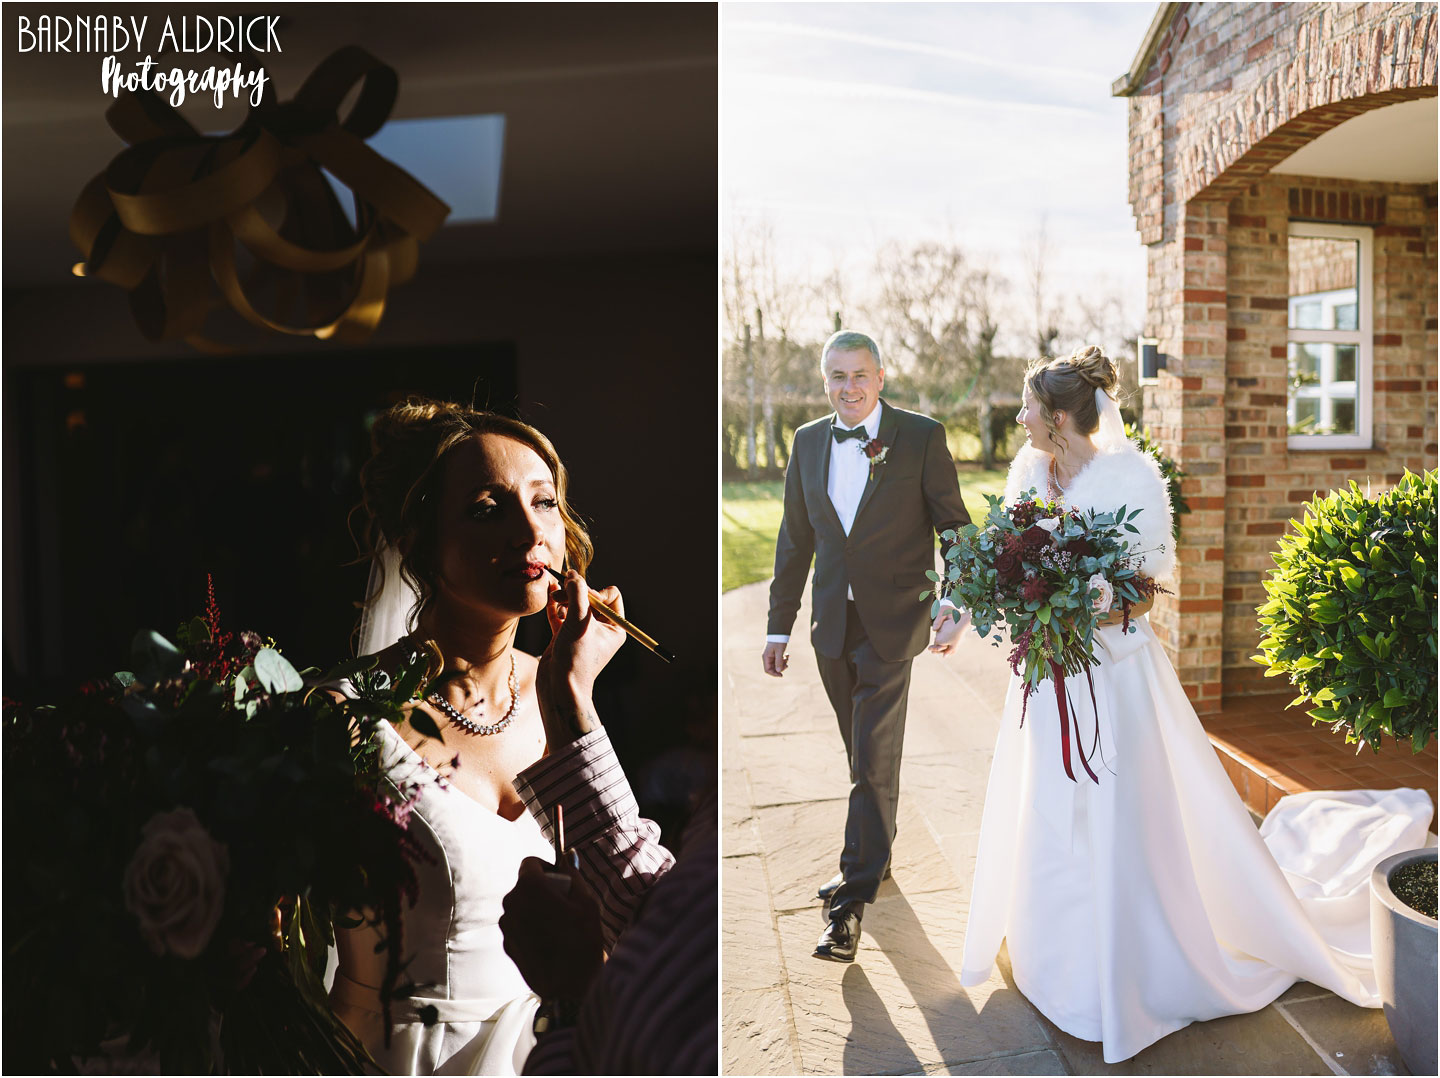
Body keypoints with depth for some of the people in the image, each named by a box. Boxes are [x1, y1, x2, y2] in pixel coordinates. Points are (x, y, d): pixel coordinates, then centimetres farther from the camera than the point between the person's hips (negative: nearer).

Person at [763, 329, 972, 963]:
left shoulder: (922, 437, -5)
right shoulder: (808, 442, 7)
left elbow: (953, 525, -2)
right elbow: (795, 537, 11)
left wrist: (958, 610, -11)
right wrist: (779, 625, 11)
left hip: (891, 622, -4)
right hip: (831, 624, 5)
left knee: (874, 761, -5)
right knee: (863, 756, 18)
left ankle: (853, 900, 3)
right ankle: (874, 854, 38)